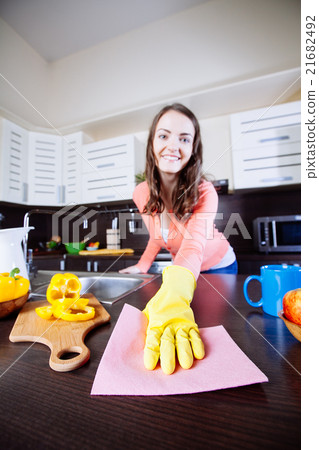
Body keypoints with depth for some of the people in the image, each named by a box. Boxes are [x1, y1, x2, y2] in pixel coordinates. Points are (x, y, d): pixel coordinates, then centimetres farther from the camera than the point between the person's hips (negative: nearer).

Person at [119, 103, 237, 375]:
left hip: (218, 268, -3)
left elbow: (193, 248, -48)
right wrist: (143, 266, -10)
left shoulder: (204, 193, -31)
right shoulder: (142, 194, -17)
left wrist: (172, 300, -64)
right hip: (181, 268, 4)